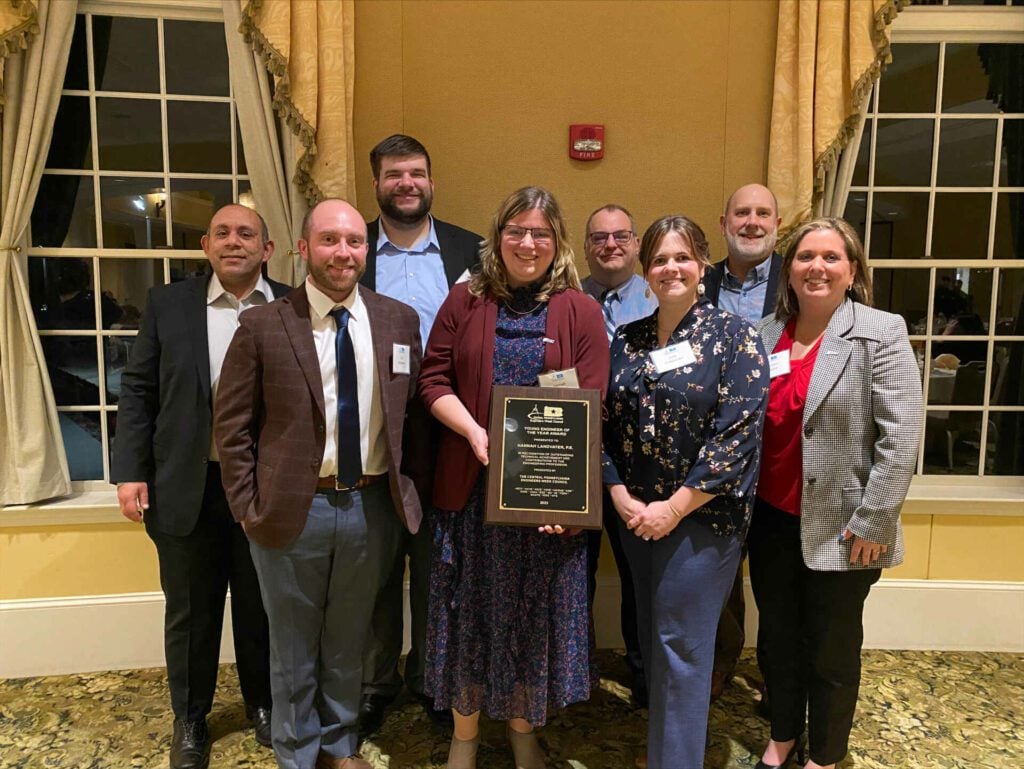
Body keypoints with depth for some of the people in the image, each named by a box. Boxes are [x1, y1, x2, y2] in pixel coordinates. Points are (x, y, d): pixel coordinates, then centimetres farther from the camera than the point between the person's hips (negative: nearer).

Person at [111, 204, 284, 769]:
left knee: (262, 606, 15)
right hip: (188, 486, 1)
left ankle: (263, 703, 38)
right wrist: (129, 470, -4)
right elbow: (138, 389, 3)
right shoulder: (168, 305, 4)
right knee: (190, 610, 15)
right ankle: (190, 718, 36)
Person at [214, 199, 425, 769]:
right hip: (294, 508, -2)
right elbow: (233, 425, -2)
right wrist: (249, 507, -5)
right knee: (294, 647, 16)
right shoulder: (263, 326, -6)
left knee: (350, 641, 19)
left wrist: (407, 488, 3)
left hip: (374, 505, 2)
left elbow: (414, 414, 7)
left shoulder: (400, 320, 0)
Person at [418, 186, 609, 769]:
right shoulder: (465, 300, 3)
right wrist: (476, 434, -16)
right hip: (470, 484, 1)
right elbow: (434, 381, 1)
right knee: (470, 606, 12)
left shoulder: (582, 311, -1)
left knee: (536, 609, 13)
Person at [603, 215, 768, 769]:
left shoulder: (734, 336, -8)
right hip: (635, 514, 5)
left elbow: (737, 436, -15)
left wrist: (674, 507, -16)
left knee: (680, 643, 1)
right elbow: (605, 426, 5)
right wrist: (621, 498, -7)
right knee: (650, 635, 17)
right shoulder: (625, 340, 6)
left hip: (702, 516, -5)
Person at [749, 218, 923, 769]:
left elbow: (901, 437, -13)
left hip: (838, 529, -4)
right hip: (771, 521, 4)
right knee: (778, 638, 19)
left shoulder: (881, 333, -9)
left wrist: (872, 522, -15)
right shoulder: (764, 334, 5)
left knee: (832, 650, 13)